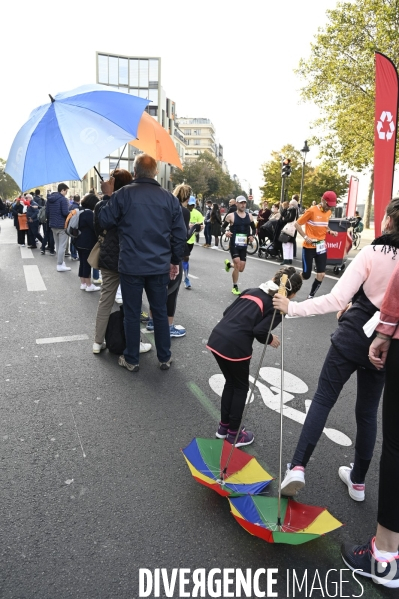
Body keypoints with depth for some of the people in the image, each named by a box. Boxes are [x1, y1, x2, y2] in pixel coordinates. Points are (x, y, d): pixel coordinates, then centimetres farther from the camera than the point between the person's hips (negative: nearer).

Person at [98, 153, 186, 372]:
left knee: (132, 313, 8)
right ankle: (164, 358, 22)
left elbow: (105, 221, 1)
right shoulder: (169, 198, 2)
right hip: (160, 266, 3)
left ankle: (131, 360, 19)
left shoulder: (123, 193, -7)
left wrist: (109, 196, 13)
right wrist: (174, 260, 13)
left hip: (131, 265, -2)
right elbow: (180, 233, 3)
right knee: (160, 312, 12)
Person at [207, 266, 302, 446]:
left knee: (230, 382, 26)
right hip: (235, 346, -7)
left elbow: (227, 312, 17)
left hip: (216, 338, 7)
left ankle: (223, 427, 39)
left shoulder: (253, 290, 19)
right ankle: (234, 433, 30)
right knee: (240, 387, 17)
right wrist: (270, 339, 8)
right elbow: (259, 331, -11)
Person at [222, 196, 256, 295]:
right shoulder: (231, 216, -7)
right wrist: (226, 232, -22)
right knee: (237, 265, -13)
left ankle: (229, 264, 40)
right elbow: (223, 227, -1)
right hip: (234, 244, -4)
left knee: (241, 269, 7)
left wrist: (252, 236, -4)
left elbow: (253, 228, 16)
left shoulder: (249, 216, 5)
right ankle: (235, 287, 6)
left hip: (244, 245, 5)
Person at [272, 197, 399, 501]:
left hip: (353, 336, -4)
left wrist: (292, 307, -12)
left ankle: (298, 467, 0)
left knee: (323, 399, 7)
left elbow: (336, 299, -19)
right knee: (368, 411, 17)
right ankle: (358, 481, 30)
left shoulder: (373, 253, -14)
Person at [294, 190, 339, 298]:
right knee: (306, 275, -2)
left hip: (321, 247, 6)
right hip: (309, 247, -5)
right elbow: (297, 224, -8)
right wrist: (305, 237, -16)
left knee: (321, 275, -2)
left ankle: (311, 296, 15)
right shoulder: (312, 210, -12)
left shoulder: (328, 212, 7)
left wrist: (330, 232, 3)